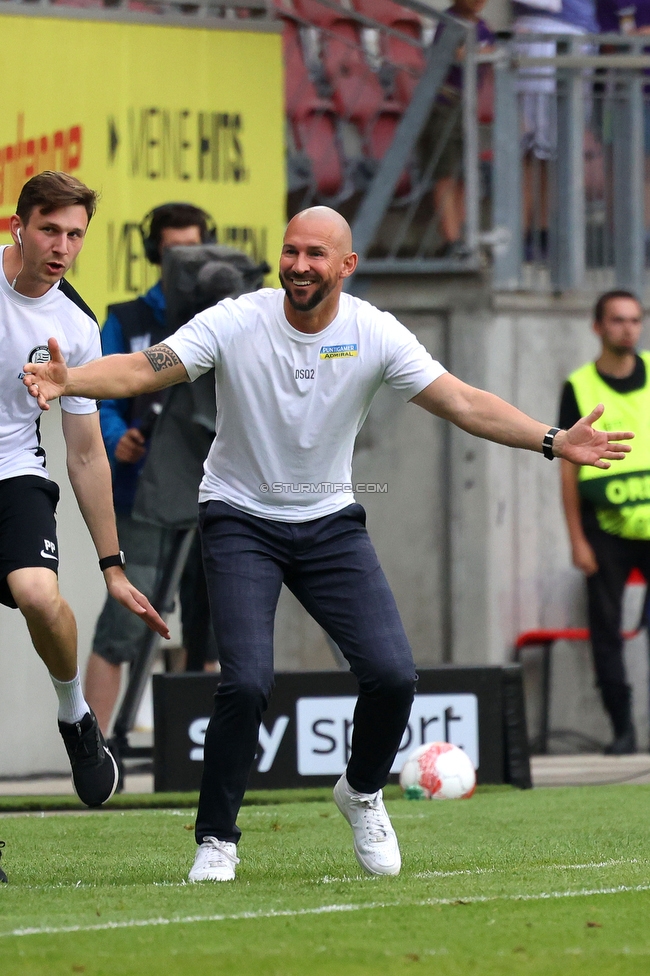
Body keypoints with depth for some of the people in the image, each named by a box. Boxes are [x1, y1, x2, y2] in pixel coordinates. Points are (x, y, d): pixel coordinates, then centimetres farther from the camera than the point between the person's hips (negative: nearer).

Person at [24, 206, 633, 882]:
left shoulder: (375, 334, -9)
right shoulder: (236, 324, -15)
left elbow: (461, 402, -12)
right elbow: (142, 370, -22)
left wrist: (553, 441, -24)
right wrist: (68, 381, -41)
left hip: (331, 522, 3)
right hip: (240, 520, -3)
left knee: (392, 674, -11)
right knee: (246, 682, -20)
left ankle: (361, 793, 20)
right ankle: (216, 840, -1)